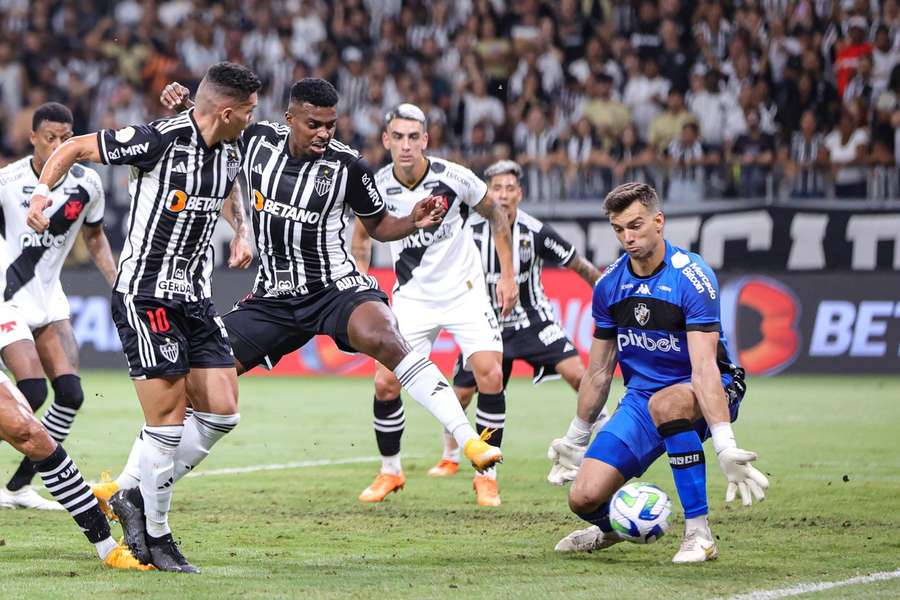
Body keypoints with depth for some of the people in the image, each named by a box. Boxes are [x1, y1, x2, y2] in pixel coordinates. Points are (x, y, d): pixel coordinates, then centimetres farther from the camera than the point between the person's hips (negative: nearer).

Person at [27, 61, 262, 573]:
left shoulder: (233, 152, 6)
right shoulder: (160, 140, -17)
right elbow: (75, 147, -9)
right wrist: (41, 195, -19)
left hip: (195, 296, 8)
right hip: (145, 295, -8)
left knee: (222, 413, 0)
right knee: (169, 419, -10)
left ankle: (137, 498, 16)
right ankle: (156, 536, 5)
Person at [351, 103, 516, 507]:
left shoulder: (454, 178, -15)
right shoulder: (377, 187, -10)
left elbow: (495, 217, 3)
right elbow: (363, 235, 11)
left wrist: (507, 275, 0)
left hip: (465, 291, -2)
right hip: (412, 297, 2)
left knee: (491, 374, -16)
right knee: (385, 382, -9)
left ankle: (487, 476, -1)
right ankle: (390, 471, 14)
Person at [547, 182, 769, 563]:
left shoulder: (692, 278, -18)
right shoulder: (609, 285, 0)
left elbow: (704, 367, -28)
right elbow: (599, 371, 12)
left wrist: (725, 446, -37)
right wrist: (575, 440, 18)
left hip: (701, 395, -5)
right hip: (640, 399, 5)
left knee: (665, 402, -41)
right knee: (585, 497, -14)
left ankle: (699, 534, -31)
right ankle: (612, 526, 27)